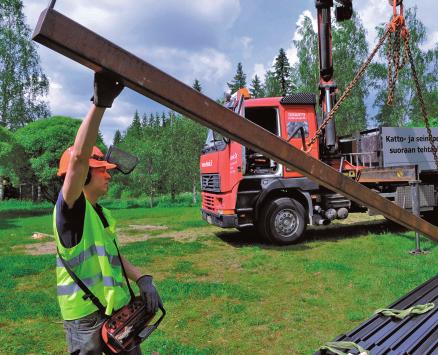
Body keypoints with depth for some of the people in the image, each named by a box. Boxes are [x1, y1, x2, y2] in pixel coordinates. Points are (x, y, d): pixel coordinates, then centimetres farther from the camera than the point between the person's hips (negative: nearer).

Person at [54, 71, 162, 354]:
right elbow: (78, 158, -34)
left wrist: (142, 279, 0)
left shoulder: (101, 213, 9)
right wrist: (100, 104, -41)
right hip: (87, 319, -8)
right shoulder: (70, 209, -17)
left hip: (119, 311, 8)